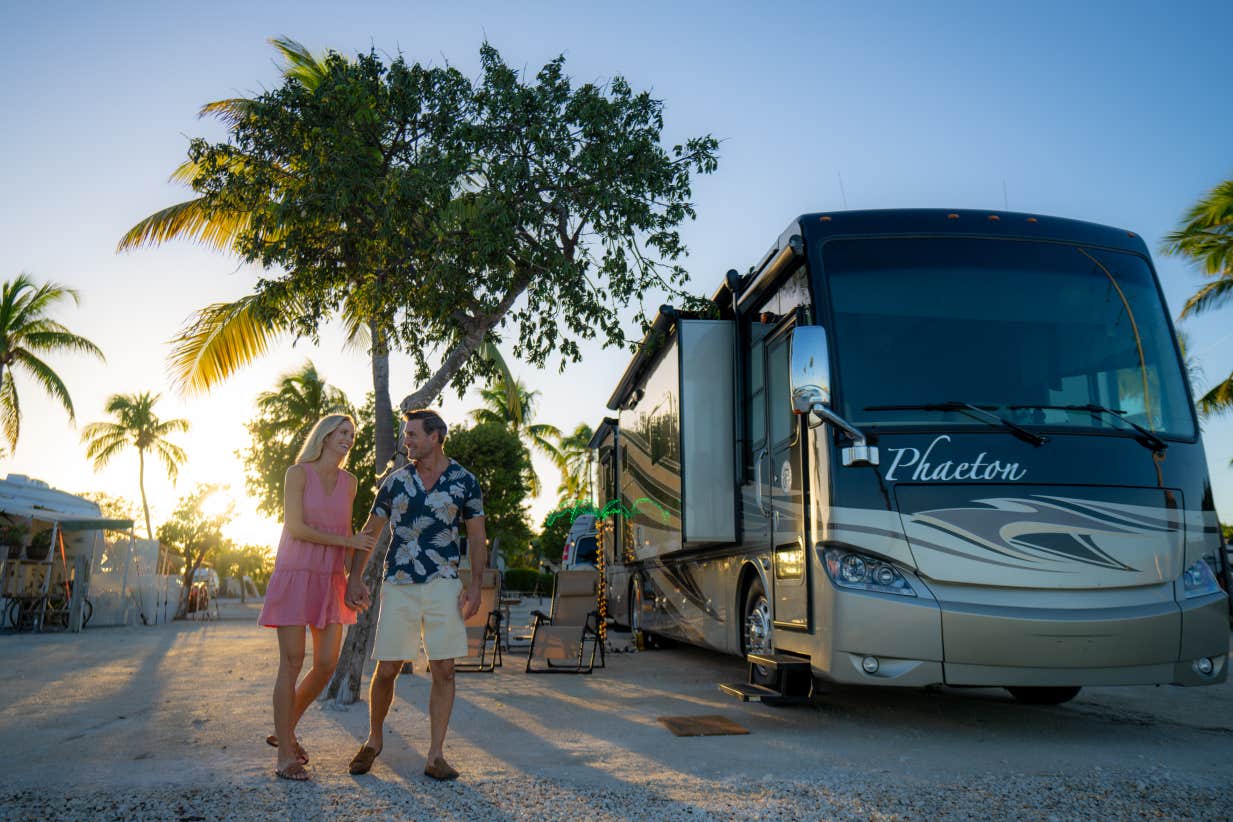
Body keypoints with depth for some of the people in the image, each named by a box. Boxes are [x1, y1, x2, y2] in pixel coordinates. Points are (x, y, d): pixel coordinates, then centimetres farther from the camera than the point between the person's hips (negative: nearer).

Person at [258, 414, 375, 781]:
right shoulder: (298, 473, -4)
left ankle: (284, 730, 25)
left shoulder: (349, 482, 12)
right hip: (295, 575, -5)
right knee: (292, 664, -4)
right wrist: (348, 541, -13)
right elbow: (296, 528, -12)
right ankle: (285, 756, 5)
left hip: (330, 581, 6)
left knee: (327, 665, 3)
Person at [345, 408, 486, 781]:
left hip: (443, 586, -1)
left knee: (443, 670, -2)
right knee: (386, 670, 3)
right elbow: (370, 531, 13)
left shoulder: (464, 482, 2)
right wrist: (354, 578, 5)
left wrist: (475, 585, -3)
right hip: (398, 586, 1)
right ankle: (374, 739, 26)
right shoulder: (396, 480, 6)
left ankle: (435, 756, 7)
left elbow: (477, 538, 6)